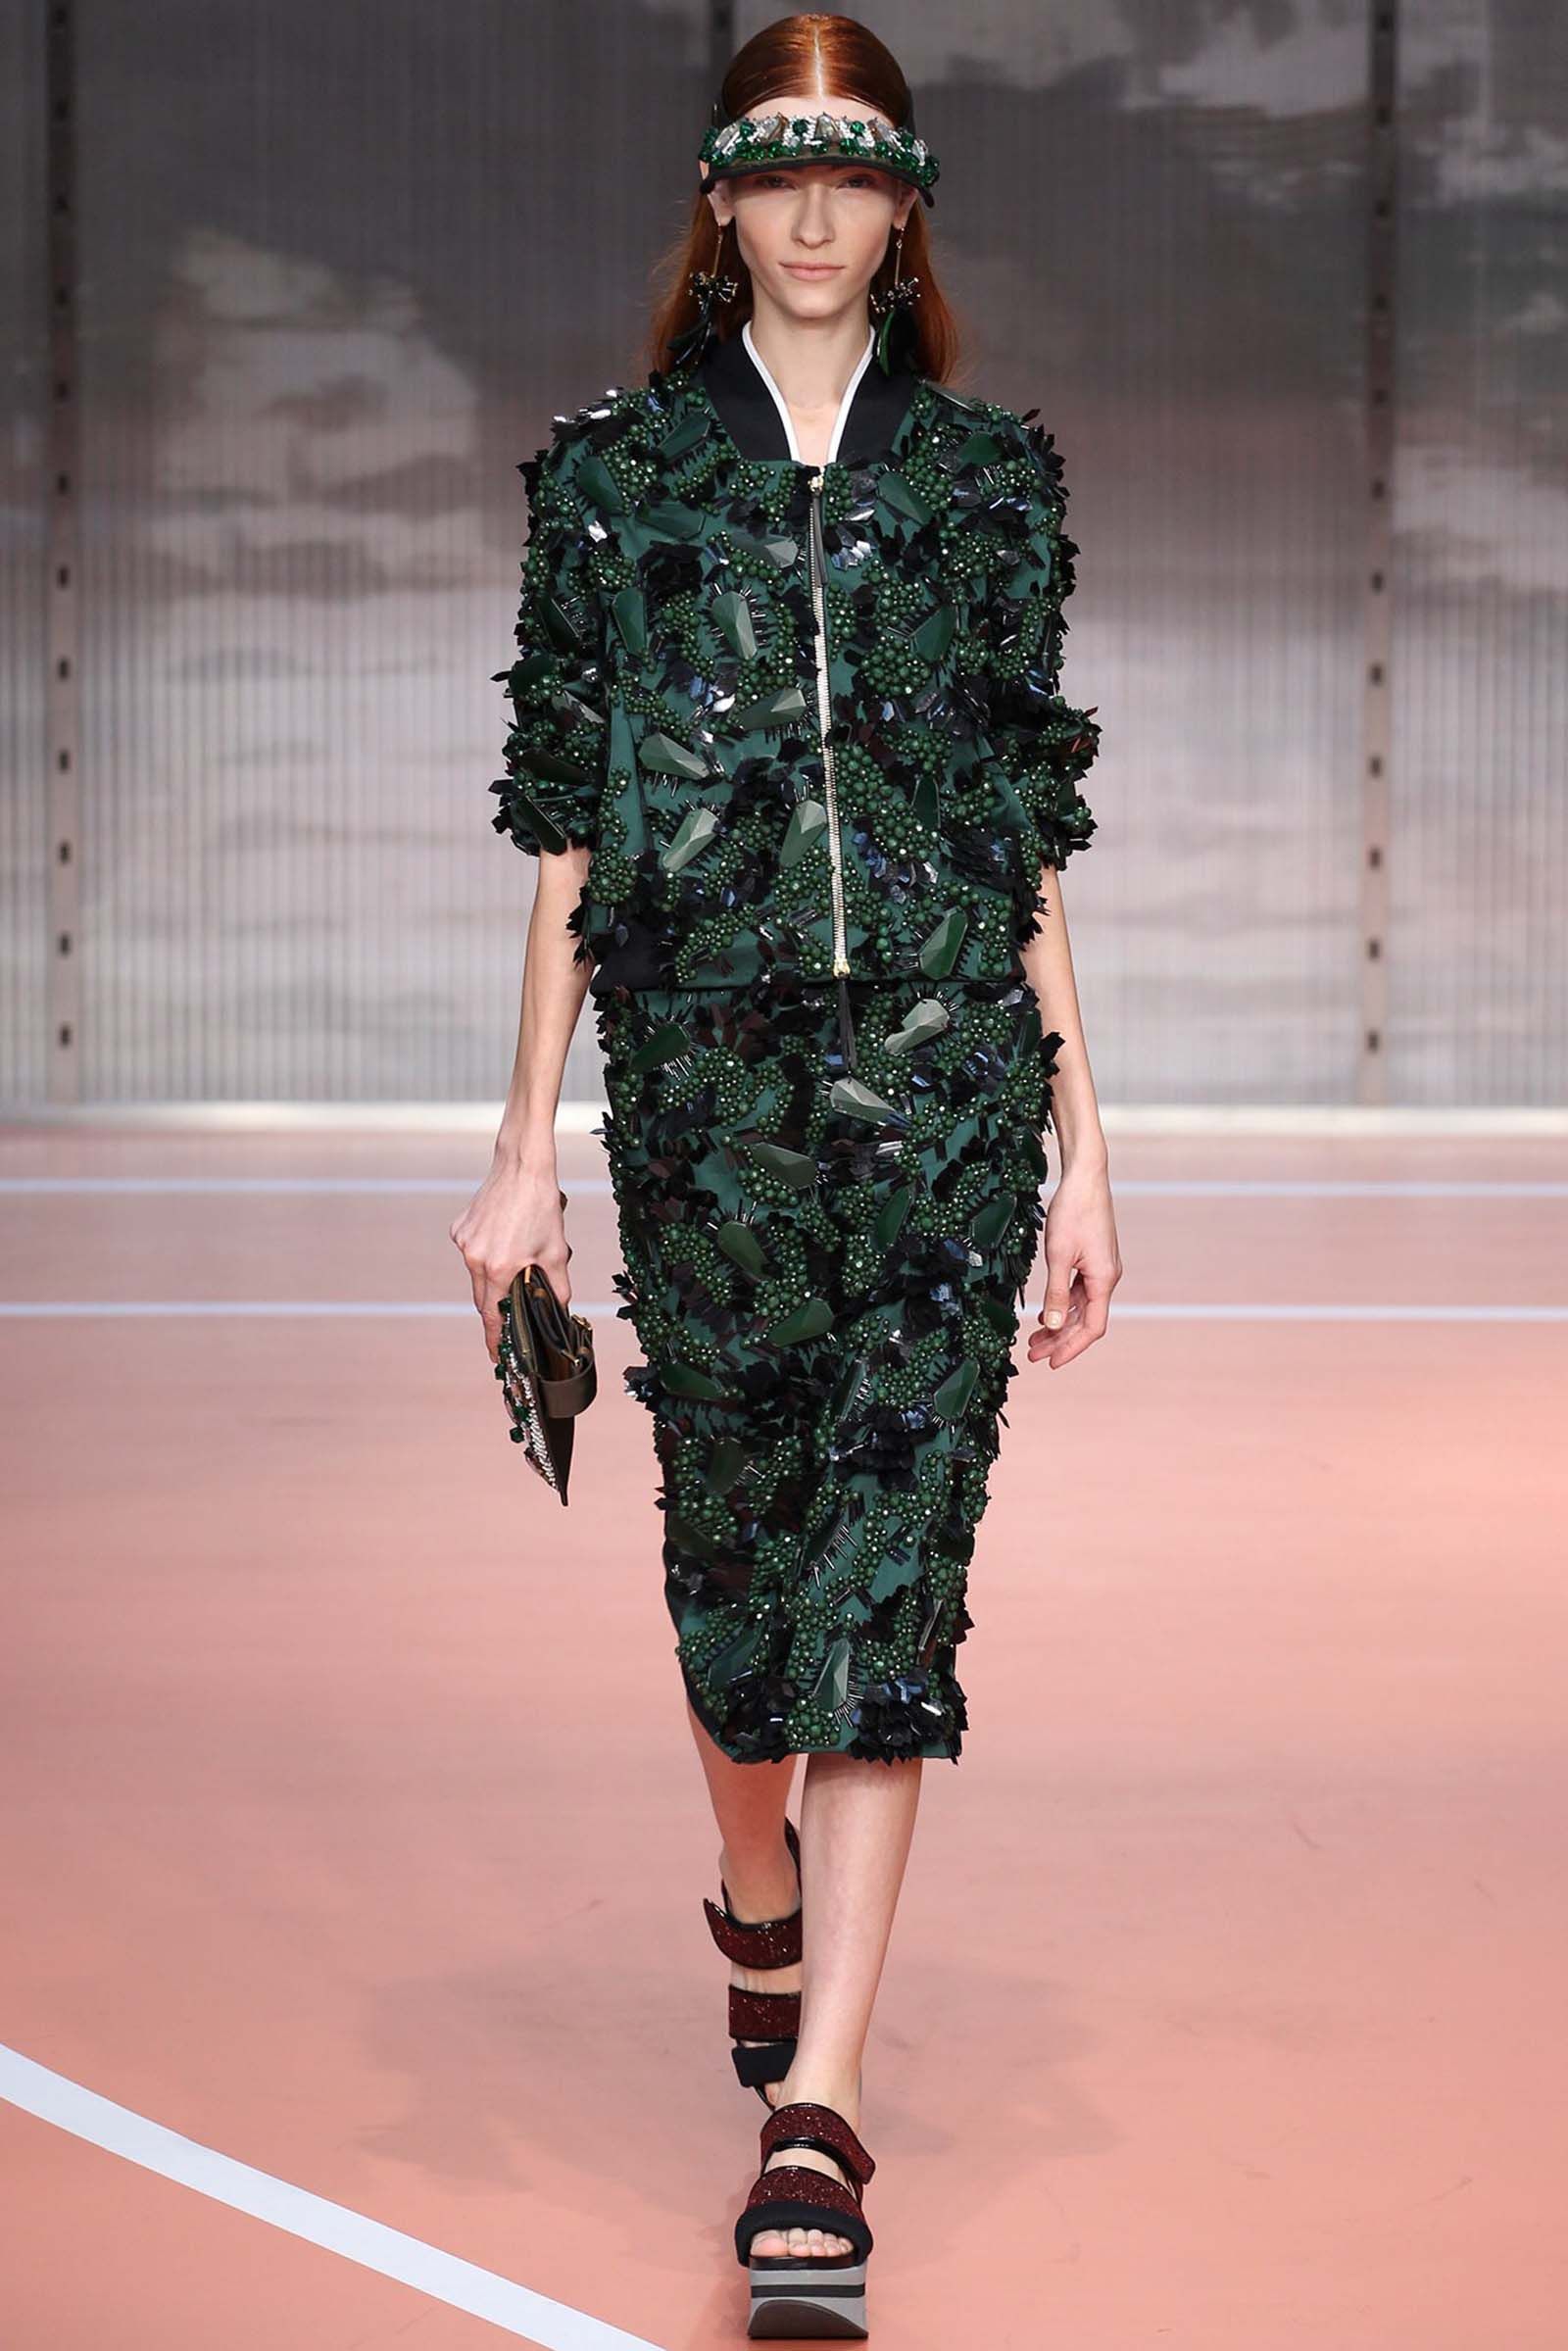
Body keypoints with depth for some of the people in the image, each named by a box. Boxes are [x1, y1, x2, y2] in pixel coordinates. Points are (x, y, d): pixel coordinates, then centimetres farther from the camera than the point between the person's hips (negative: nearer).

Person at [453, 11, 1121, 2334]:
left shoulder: (987, 476, 8)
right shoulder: (618, 471, 7)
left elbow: (1032, 838, 9)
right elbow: (569, 836, 7)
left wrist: (1080, 1153, 6)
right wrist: (528, 1145, 3)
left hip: (945, 1058, 0)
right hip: (704, 1070, 0)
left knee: (891, 1552, -8)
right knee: (737, 1530, 8)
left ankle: (815, 2108, -7)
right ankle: (759, 1882, 41)